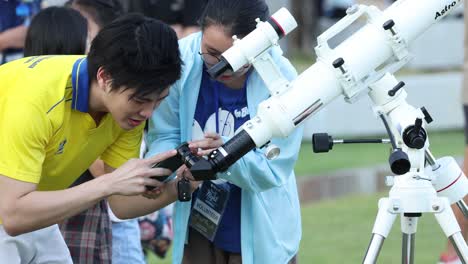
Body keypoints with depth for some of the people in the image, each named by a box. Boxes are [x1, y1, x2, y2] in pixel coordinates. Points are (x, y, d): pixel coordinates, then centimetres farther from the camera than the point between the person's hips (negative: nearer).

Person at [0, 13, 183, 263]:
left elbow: (121, 204, -7)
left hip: (27, 214, 7)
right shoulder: (35, 97, -34)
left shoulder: (130, 105, -13)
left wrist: (180, 185, -25)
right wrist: (108, 184, -39)